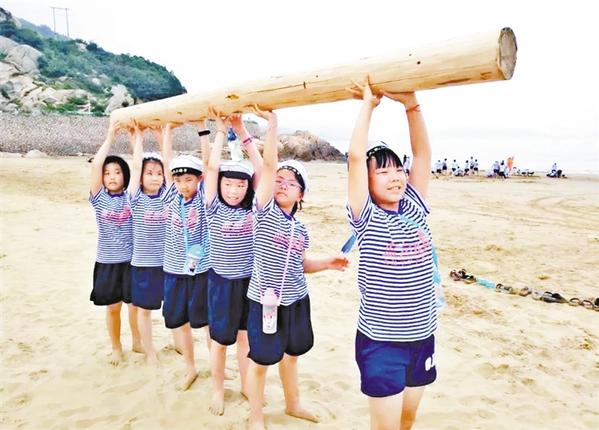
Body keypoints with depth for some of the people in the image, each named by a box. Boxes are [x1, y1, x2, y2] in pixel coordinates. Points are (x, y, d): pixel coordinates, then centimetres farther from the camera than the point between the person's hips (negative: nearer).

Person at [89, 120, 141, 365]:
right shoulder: (98, 198, -3)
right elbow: (95, 165, -16)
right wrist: (110, 137, -14)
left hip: (133, 259, 0)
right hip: (107, 261, 0)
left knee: (136, 304, 11)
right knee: (113, 307, 10)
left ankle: (137, 342, 32)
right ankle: (116, 348, 29)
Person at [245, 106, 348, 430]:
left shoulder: (301, 228, 5)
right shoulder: (265, 211, -10)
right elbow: (268, 164, -20)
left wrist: (327, 263, 1)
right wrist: (272, 122, -22)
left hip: (297, 300, 5)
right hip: (265, 300, -5)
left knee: (290, 354, 22)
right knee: (260, 361, 7)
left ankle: (293, 404, 44)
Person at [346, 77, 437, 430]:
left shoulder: (415, 210, 0)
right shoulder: (366, 219, -13)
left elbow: (423, 152, -5)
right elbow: (356, 156, -21)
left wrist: (411, 102, -12)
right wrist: (369, 104, -14)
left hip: (422, 337, 5)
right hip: (381, 342, -5)